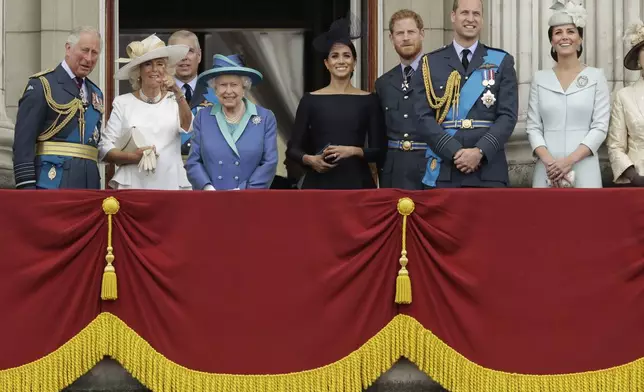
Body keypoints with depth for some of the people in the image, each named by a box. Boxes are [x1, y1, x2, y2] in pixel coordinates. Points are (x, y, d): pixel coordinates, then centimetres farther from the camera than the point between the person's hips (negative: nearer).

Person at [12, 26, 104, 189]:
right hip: (52, 181, -6)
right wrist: (26, 186, -16)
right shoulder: (42, 85, -2)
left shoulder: (96, 94, 20)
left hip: (89, 182, 6)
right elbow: (24, 139, -8)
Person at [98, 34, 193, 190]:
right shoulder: (123, 103, 7)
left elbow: (187, 127, -10)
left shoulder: (174, 100, 9)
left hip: (171, 184, 1)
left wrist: (178, 94, -22)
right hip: (132, 185, 0)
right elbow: (104, 149, 4)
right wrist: (132, 157, -13)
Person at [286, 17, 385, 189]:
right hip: (319, 182, 0)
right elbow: (292, 149, 6)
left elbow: (379, 152, 3)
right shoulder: (311, 100, 4)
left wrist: (354, 151, -14)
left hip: (357, 182, 0)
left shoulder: (368, 100, 5)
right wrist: (310, 160, -13)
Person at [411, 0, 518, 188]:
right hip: (442, 170, 0)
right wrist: (455, 151, -13)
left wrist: (480, 151, -14)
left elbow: (508, 115, 1)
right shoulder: (430, 63, 8)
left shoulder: (502, 61, 9)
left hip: (489, 171, 0)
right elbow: (424, 117, 0)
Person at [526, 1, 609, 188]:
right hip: (547, 170, 2)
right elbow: (533, 127, 5)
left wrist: (569, 160, -13)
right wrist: (549, 161, -11)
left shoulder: (596, 77, 4)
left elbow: (600, 127, -2)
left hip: (584, 169, -1)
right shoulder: (540, 78, 9)